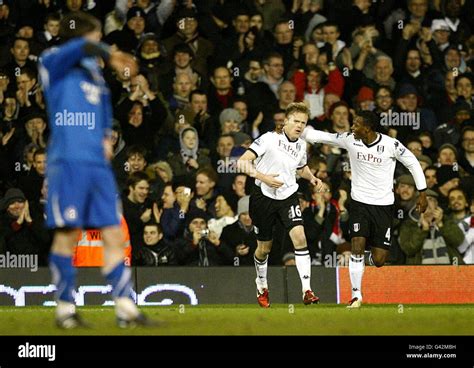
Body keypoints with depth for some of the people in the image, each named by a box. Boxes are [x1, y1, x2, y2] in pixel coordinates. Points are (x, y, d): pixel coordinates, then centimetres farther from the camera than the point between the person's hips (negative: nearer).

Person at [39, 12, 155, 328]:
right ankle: (65, 309, 3)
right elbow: (82, 47, -19)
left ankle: (126, 309, 1)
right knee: (68, 235, -4)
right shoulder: (52, 63, 2)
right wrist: (111, 56, -17)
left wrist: (107, 138, 16)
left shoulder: (94, 72, 22)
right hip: (69, 160, -7)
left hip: (99, 163, 7)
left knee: (114, 236, 2)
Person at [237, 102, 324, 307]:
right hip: (264, 197, -3)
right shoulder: (269, 139, -15)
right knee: (264, 248, 9)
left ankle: (307, 291, -20)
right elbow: (243, 163, -18)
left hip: (288, 196, 3)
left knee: (299, 237, -19)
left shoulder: (301, 145, 3)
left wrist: (312, 178, 5)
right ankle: (262, 287, 38)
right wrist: (264, 178, -29)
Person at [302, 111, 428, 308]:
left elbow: (413, 163, 0)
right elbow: (320, 136, 1)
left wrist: (422, 193, 1)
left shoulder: (391, 145, -13)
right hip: (360, 203, 2)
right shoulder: (349, 140, -6)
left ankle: (374, 256, 35)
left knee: (378, 261, -4)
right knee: (357, 247, -16)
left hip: (383, 205, -2)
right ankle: (356, 296, -5)